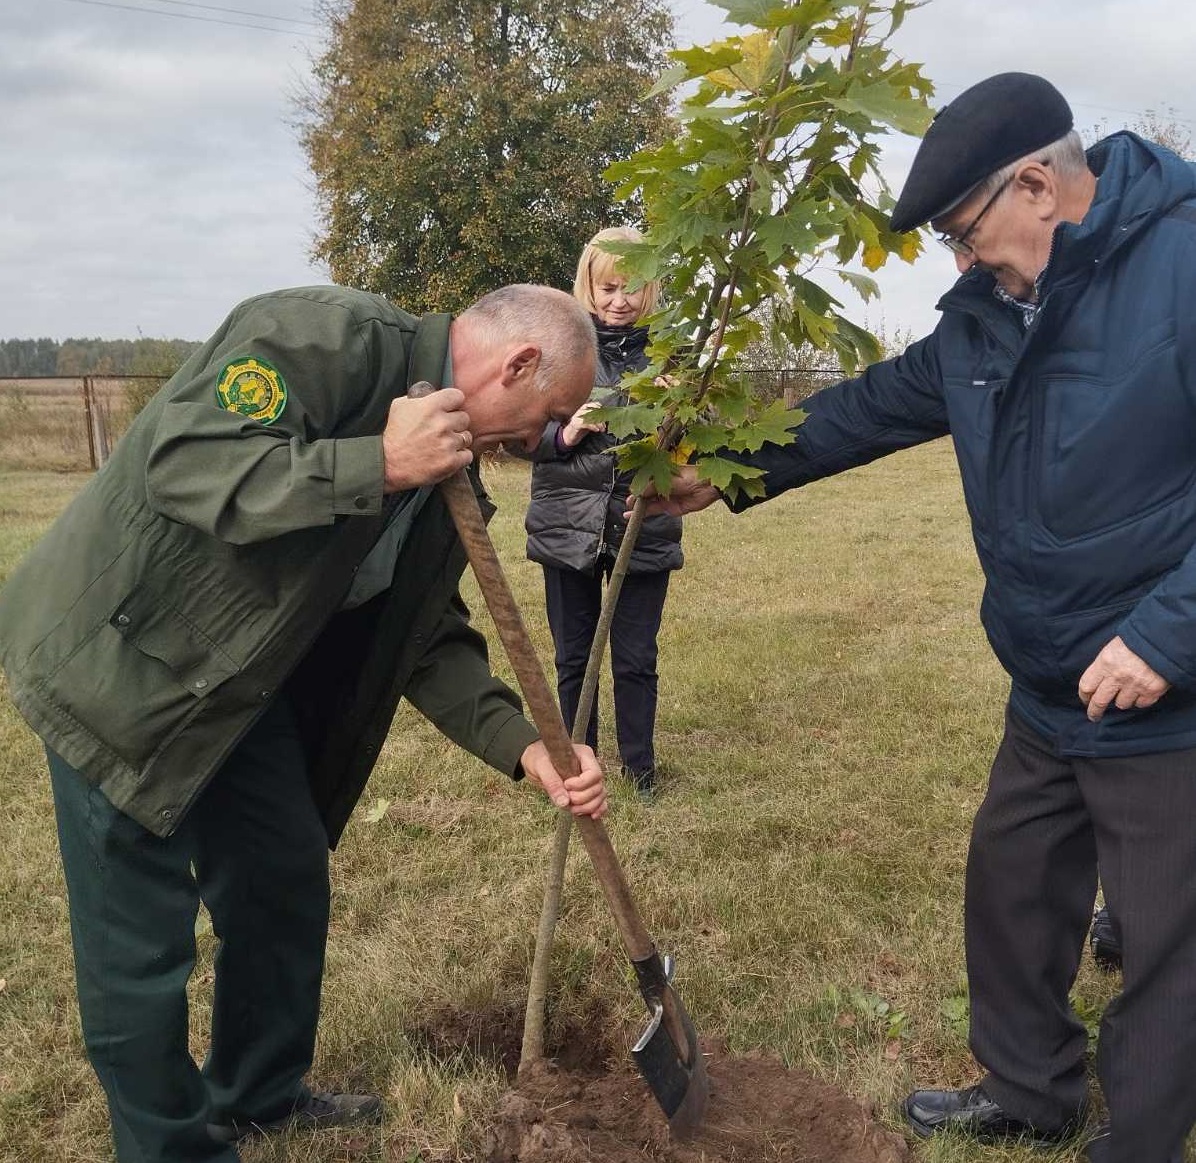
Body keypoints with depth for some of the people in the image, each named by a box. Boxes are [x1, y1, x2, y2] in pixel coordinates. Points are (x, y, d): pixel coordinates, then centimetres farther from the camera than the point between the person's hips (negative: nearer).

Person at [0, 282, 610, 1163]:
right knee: (143, 935, 2)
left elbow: (429, 635, 5)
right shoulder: (330, 334, -21)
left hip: (241, 685, 9)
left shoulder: (449, 472, 5)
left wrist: (523, 746, -7)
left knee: (286, 888, 16)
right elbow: (181, 462, -31)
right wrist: (379, 463, -33)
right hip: (123, 663, -8)